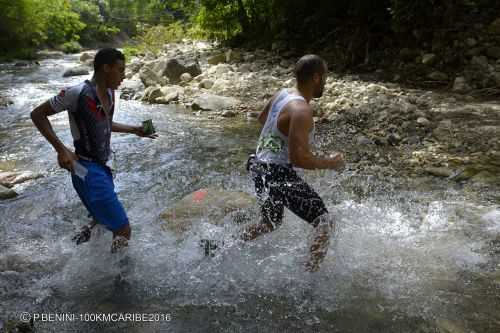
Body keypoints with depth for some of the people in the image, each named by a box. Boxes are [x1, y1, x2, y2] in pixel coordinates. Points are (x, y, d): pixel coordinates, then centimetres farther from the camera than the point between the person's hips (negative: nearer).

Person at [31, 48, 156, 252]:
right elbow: (37, 115, -10)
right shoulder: (78, 93, -17)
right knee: (123, 232, -11)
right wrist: (61, 149, -19)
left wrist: (133, 130, 16)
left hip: (102, 167, 9)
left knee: (103, 221, 28)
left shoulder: (109, 93, 8)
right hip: (87, 170, -9)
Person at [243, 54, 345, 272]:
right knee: (325, 223, -5)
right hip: (278, 175, -10)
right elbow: (298, 158, -28)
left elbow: (261, 119, 26)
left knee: (270, 223, 29)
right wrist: (330, 163, -14)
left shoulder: (282, 94, 6)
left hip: (259, 166, 10)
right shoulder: (301, 111, -21)